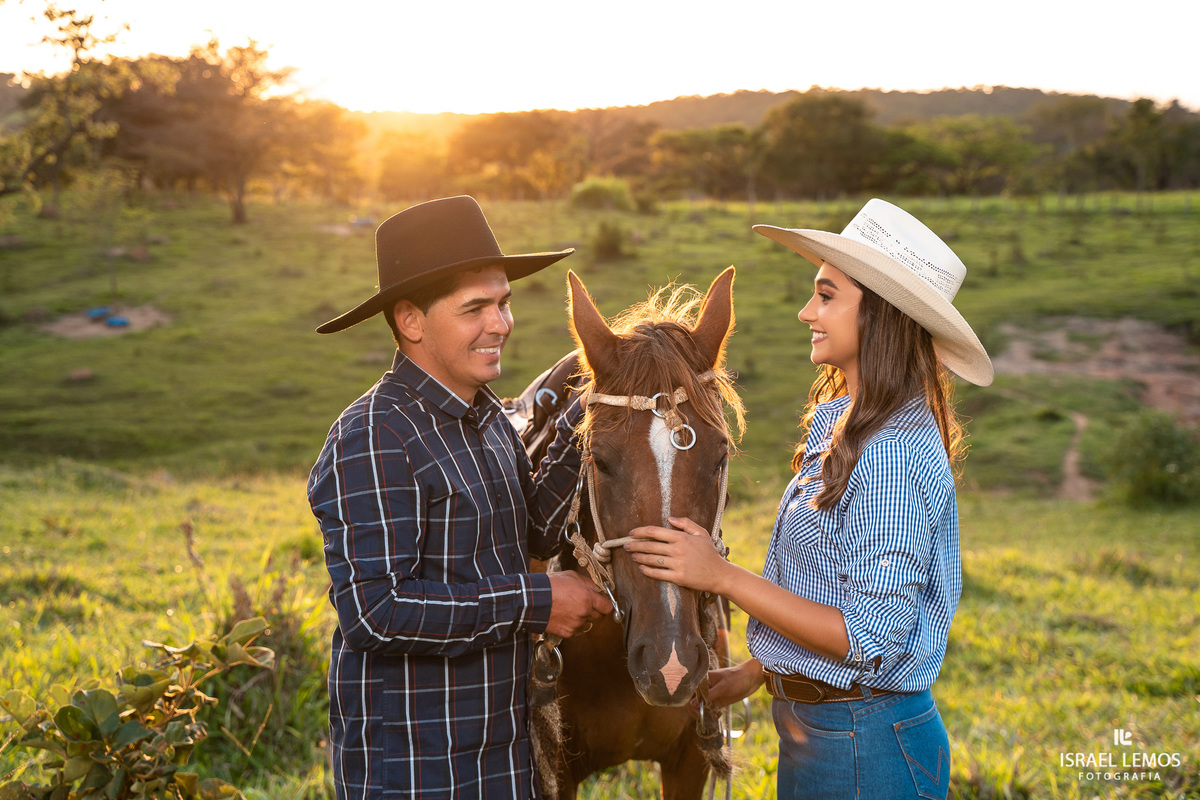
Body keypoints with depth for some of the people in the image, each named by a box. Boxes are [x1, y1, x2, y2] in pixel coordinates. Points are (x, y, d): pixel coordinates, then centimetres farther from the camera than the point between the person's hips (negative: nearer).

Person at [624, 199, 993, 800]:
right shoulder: (842, 424, 5)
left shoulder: (893, 455, -25)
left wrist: (722, 576, -26)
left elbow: (873, 638, -26)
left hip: (865, 749, -9)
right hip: (812, 724, 9)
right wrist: (756, 671, 16)